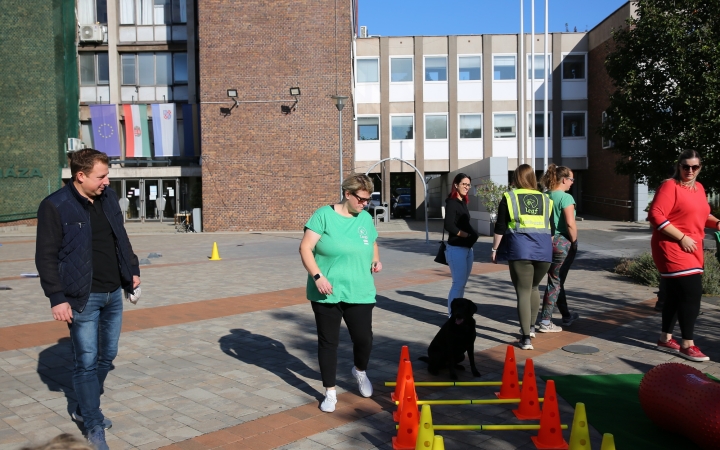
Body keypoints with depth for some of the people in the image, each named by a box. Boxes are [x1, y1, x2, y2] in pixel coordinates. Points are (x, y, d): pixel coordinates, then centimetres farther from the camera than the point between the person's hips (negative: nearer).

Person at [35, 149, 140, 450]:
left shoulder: (108, 198, 6)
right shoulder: (55, 206, -12)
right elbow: (46, 256, -12)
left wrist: (133, 269, 14)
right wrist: (57, 298, -16)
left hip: (114, 293, 7)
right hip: (83, 298, -7)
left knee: (107, 356, 16)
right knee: (87, 362, 2)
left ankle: (85, 409, 37)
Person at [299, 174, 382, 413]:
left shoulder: (366, 218, 6)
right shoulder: (324, 215, -8)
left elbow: (373, 245, 22)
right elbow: (305, 248, -11)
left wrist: (376, 260, 1)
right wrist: (317, 276, -21)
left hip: (359, 292, 3)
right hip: (326, 292, -3)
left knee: (364, 338, 2)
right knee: (328, 341, 6)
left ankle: (360, 372, 36)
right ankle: (330, 392, 22)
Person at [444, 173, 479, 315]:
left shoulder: (463, 202, 15)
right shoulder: (452, 202, -10)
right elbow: (448, 225, -20)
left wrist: (473, 235, -1)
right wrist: (467, 235, -15)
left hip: (467, 248, 9)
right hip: (456, 249, -9)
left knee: (462, 283, 13)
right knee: (458, 283, -9)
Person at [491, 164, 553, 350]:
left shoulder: (509, 197, 5)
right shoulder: (546, 199, 14)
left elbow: (500, 228, 1)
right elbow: (552, 230, 17)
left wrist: (495, 248, 9)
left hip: (520, 248, -3)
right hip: (543, 249, 3)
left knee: (523, 292, 1)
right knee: (533, 288, 24)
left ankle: (526, 338, -1)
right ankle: (530, 326, 34)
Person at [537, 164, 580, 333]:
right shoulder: (565, 197, -15)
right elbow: (570, 224, -22)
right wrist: (574, 242, -9)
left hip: (547, 241, 7)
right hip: (563, 242, -7)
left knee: (557, 280, 17)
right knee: (555, 282, 0)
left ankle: (566, 316, 33)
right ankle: (545, 322, 3)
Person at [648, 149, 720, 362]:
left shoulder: (699, 188, 13)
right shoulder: (670, 186, -12)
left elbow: (702, 215, 25)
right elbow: (656, 216, -21)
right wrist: (681, 237, -20)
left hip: (691, 249, 9)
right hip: (673, 248, -9)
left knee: (676, 294, 13)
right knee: (692, 292, -11)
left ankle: (665, 339, 24)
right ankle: (687, 345, -2)